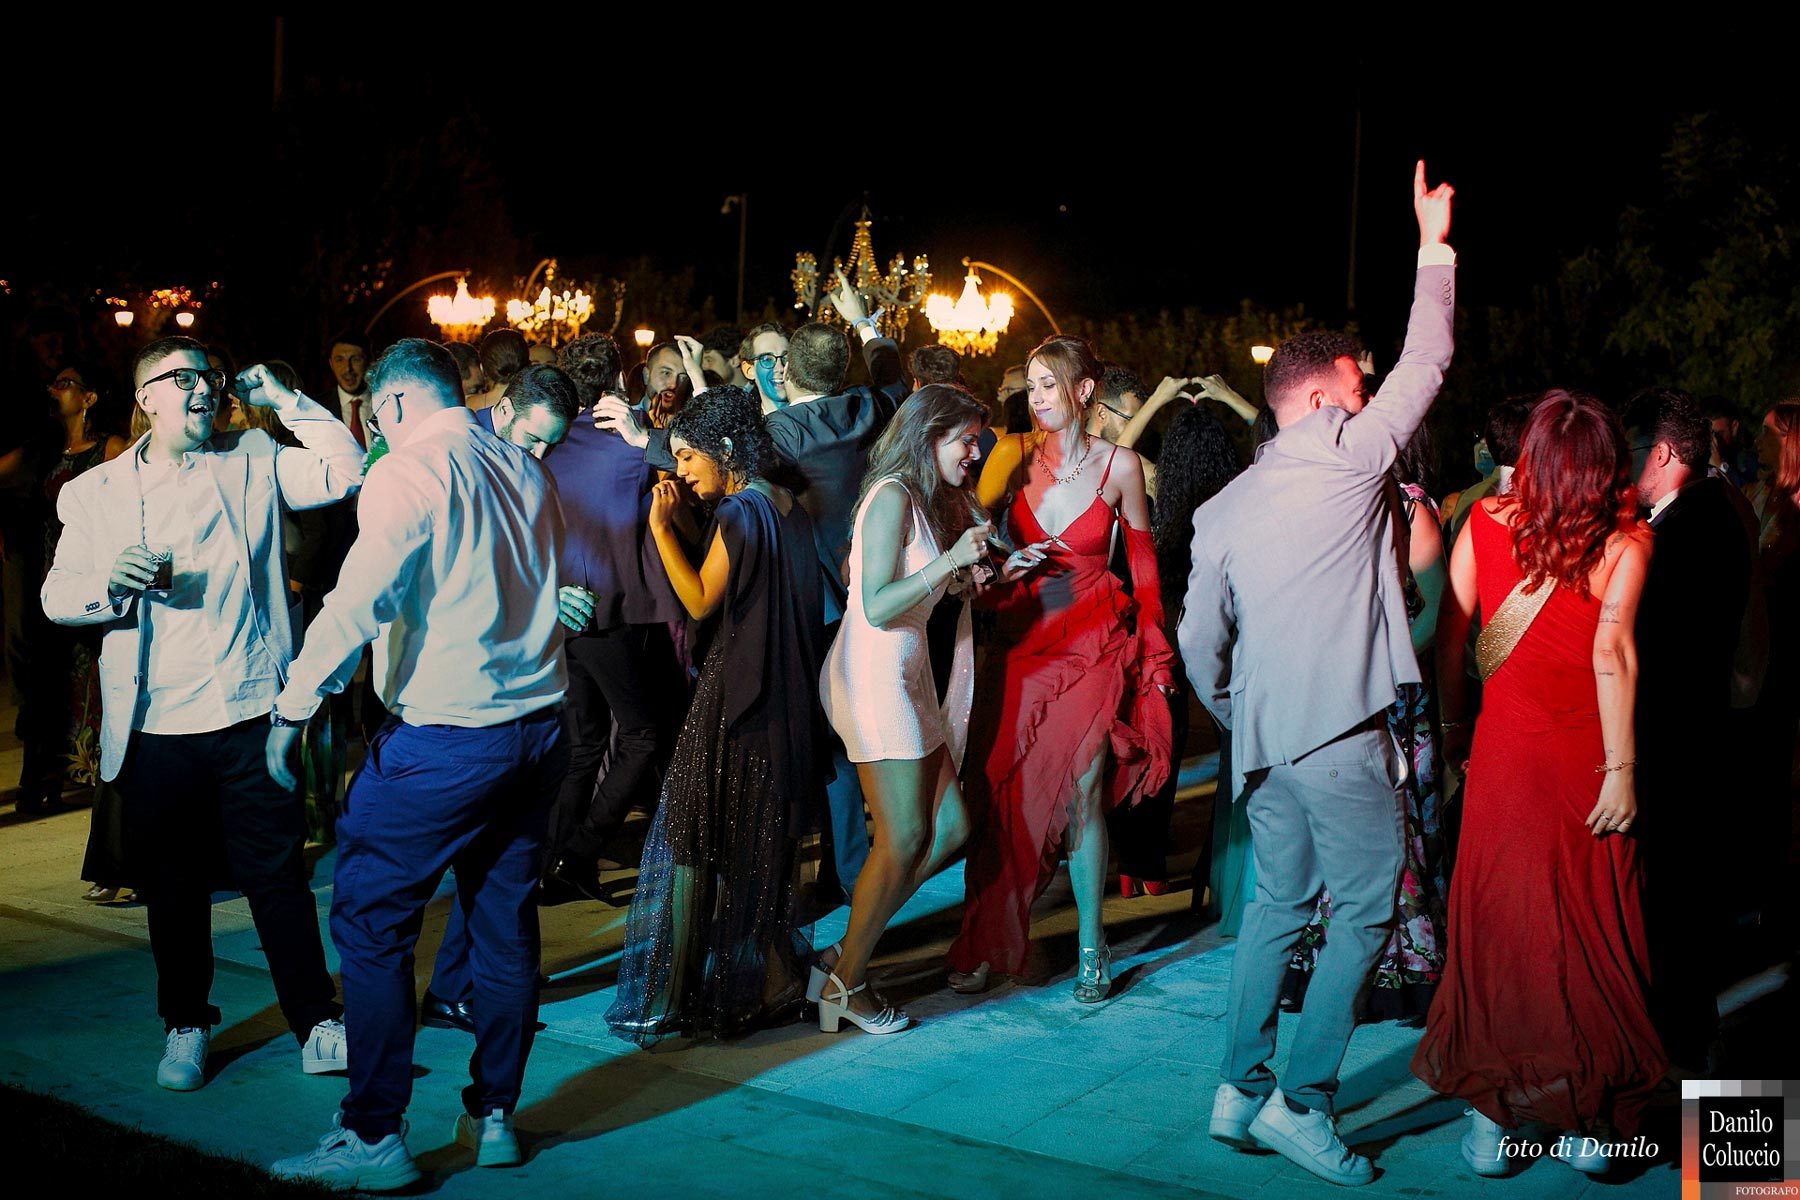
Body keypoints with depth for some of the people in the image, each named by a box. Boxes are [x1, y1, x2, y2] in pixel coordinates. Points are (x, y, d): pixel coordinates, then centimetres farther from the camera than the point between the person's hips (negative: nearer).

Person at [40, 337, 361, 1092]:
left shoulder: (254, 462, 7)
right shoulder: (96, 492, 8)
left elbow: (346, 471, -3)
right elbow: (57, 596, 6)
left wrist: (282, 400, -3)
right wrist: (110, 584, -15)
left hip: (251, 716, -1)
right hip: (155, 727, 1)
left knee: (277, 875, 2)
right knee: (173, 888, 11)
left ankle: (317, 1027, 10)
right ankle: (186, 1026, 28)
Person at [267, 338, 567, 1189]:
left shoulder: (409, 472, -10)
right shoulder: (525, 471, 11)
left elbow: (359, 600, -19)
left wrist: (293, 705, -15)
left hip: (443, 738, -7)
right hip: (537, 725, 7)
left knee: (370, 925, 2)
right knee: (504, 923, 14)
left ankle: (374, 1138, 5)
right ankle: (493, 1118, 23)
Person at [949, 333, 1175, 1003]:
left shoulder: (1119, 464, -1)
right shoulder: (1015, 454, 2)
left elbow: (1141, 557, 7)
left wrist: (1154, 647, 6)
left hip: (1095, 645, -2)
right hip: (1022, 641, 2)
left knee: (1081, 792, -3)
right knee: (1002, 793, 0)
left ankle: (1091, 946, 13)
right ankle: (988, 943, 12)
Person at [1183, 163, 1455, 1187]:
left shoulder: (1223, 509, 12)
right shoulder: (1349, 452, -3)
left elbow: (1200, 641, 13)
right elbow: (1428, 361, 5)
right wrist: (1434, 245, 14)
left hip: (1266, 734, 7)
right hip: (1341, 731, -6)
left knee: (1278, 902, 15)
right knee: (1366, 910, 1)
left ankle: (1243, 1090, 18)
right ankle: (1304, 1102, 0)